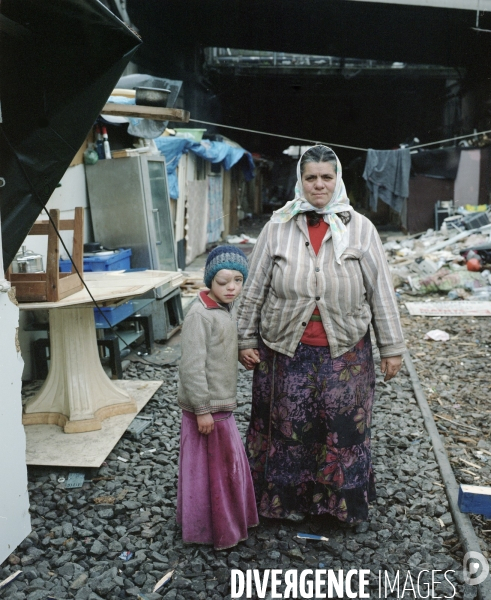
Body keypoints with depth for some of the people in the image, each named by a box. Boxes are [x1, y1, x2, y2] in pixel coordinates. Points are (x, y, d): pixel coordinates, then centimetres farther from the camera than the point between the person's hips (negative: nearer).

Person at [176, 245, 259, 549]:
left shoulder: (230, 309, 7)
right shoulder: (200, 315, -22)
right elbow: (192, 366, -24)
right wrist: (202, 409, -22)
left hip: (223, 404, 9)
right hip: (206, 408, -9)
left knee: (230, 463, 21)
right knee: (209, 468, 5)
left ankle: (228, 520, 41)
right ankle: (210, 530, 23)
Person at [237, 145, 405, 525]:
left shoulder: (360, 229, -2)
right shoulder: (277, 227, -1)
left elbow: (381, 292, 1)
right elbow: (254, 289, 3)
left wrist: (392, 347, 1)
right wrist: (246, 340, 3)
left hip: (344, 352, 0)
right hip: (286, 350, 0)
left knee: (343, 426, 10)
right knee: (287, 425, 11)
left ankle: (346, 501, 32)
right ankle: (287, 499, 32)